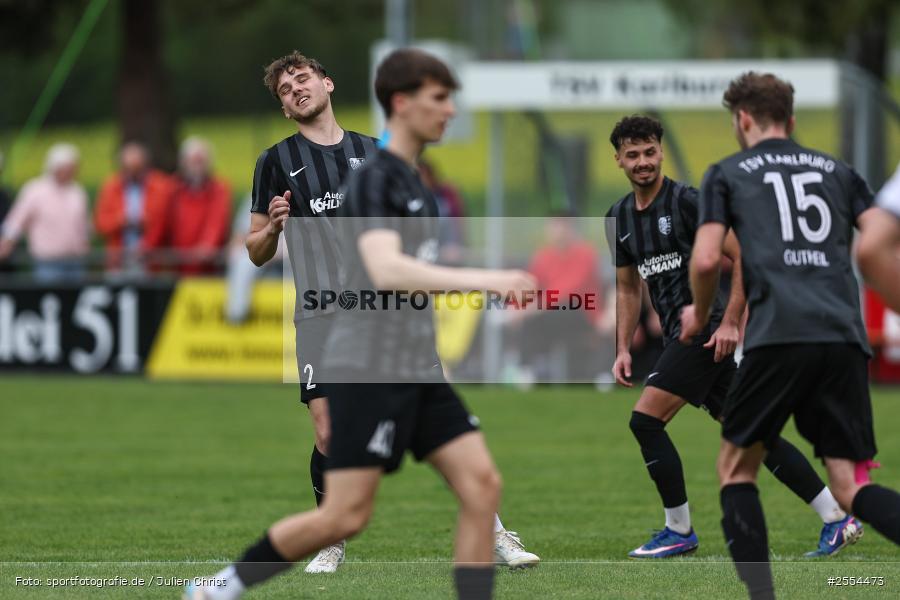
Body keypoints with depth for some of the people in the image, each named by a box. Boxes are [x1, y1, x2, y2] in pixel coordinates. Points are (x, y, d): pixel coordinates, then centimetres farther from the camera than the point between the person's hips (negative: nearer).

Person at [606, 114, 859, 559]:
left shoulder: (687, 202, -10)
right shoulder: (619, 218, 14)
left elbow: (744, 257, -13)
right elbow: (628, 288, 24)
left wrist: (731, 323, -18)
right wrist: (623, 350, 14)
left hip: (707, 328, -8)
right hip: (681, 335, 8)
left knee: (645, 420, -12)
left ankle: (679, 531, -2)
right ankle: (836, 517, 8)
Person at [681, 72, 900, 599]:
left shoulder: (728, 174, 15)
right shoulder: (837, 171, 24)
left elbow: (707, 259, 4)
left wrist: (700, 315, 23)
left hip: (779, 335, -3)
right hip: (846, 338, 3)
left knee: (737, 468, 16)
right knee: (850, 485, 2)